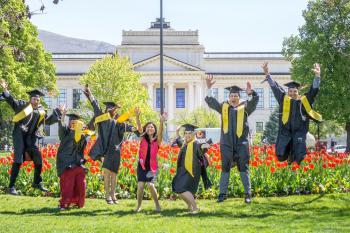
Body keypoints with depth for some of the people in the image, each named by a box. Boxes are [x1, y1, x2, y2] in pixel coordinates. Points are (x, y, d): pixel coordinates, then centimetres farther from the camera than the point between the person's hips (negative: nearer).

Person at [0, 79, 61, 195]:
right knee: (18, 161, -10)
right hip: (19, 135, -5)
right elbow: (12, 102, -10)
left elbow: (49, 120, 30)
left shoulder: (41, 111, 17)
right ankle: (11, 186, -6)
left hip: (31, 137, 5)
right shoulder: (23, 105, 2)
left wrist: (57, 113, 24)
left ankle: (37, 183, 24)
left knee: (38, 158, 5)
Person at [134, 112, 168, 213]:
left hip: (152, 166, -1)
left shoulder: (157, 140, 2)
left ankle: (157, 204, 1)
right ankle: (138, 206, 8)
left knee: (150, 185, -17)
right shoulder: (142, 139, 5)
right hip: (142, 165, 1)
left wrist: (161, 122, -35)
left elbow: (160, 132, -16)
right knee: (140, 185, -11)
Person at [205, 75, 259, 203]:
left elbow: (254, 101, -14)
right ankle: (222, 193, 9)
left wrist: (250, 92, -35)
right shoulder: (223, 106, 9)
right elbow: (210, 101, 0)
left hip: (241, 143, -2)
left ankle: (248, 194, 5)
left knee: (244, 168, 1)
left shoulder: (245, 107, 3)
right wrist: (209, 88, -15)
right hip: (226, 143, 2)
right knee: (225, 168, 5)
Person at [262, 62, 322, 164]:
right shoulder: (284, 99, 7)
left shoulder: (304, 100, 5)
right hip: (285, 131, 1)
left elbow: (314, 89, 0)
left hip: (299, 132, -1)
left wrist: (317, 76, -14)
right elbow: (275, 87, 5)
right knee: (281, 155, -4)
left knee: (298, 159, -7)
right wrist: (267, 74, -3)